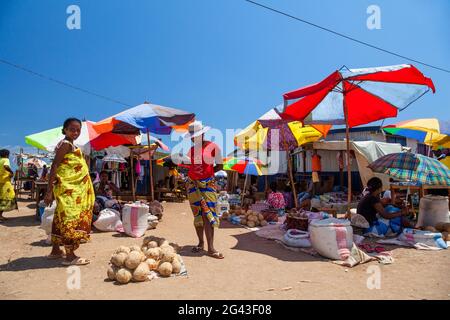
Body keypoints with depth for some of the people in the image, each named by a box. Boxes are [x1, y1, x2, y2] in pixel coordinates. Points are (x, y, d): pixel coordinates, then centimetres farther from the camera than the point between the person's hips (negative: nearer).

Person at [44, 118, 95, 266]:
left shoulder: (71, 145, 17)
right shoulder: (66, 144, -11)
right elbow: (54, 166, -17)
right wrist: (50, 191, -22)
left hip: (73, 189, 10)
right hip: (68, 189, -10)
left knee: (62, 218, 14)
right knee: (70, 219, -8)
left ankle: (56, 251, 25)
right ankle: (70, 256, -3)